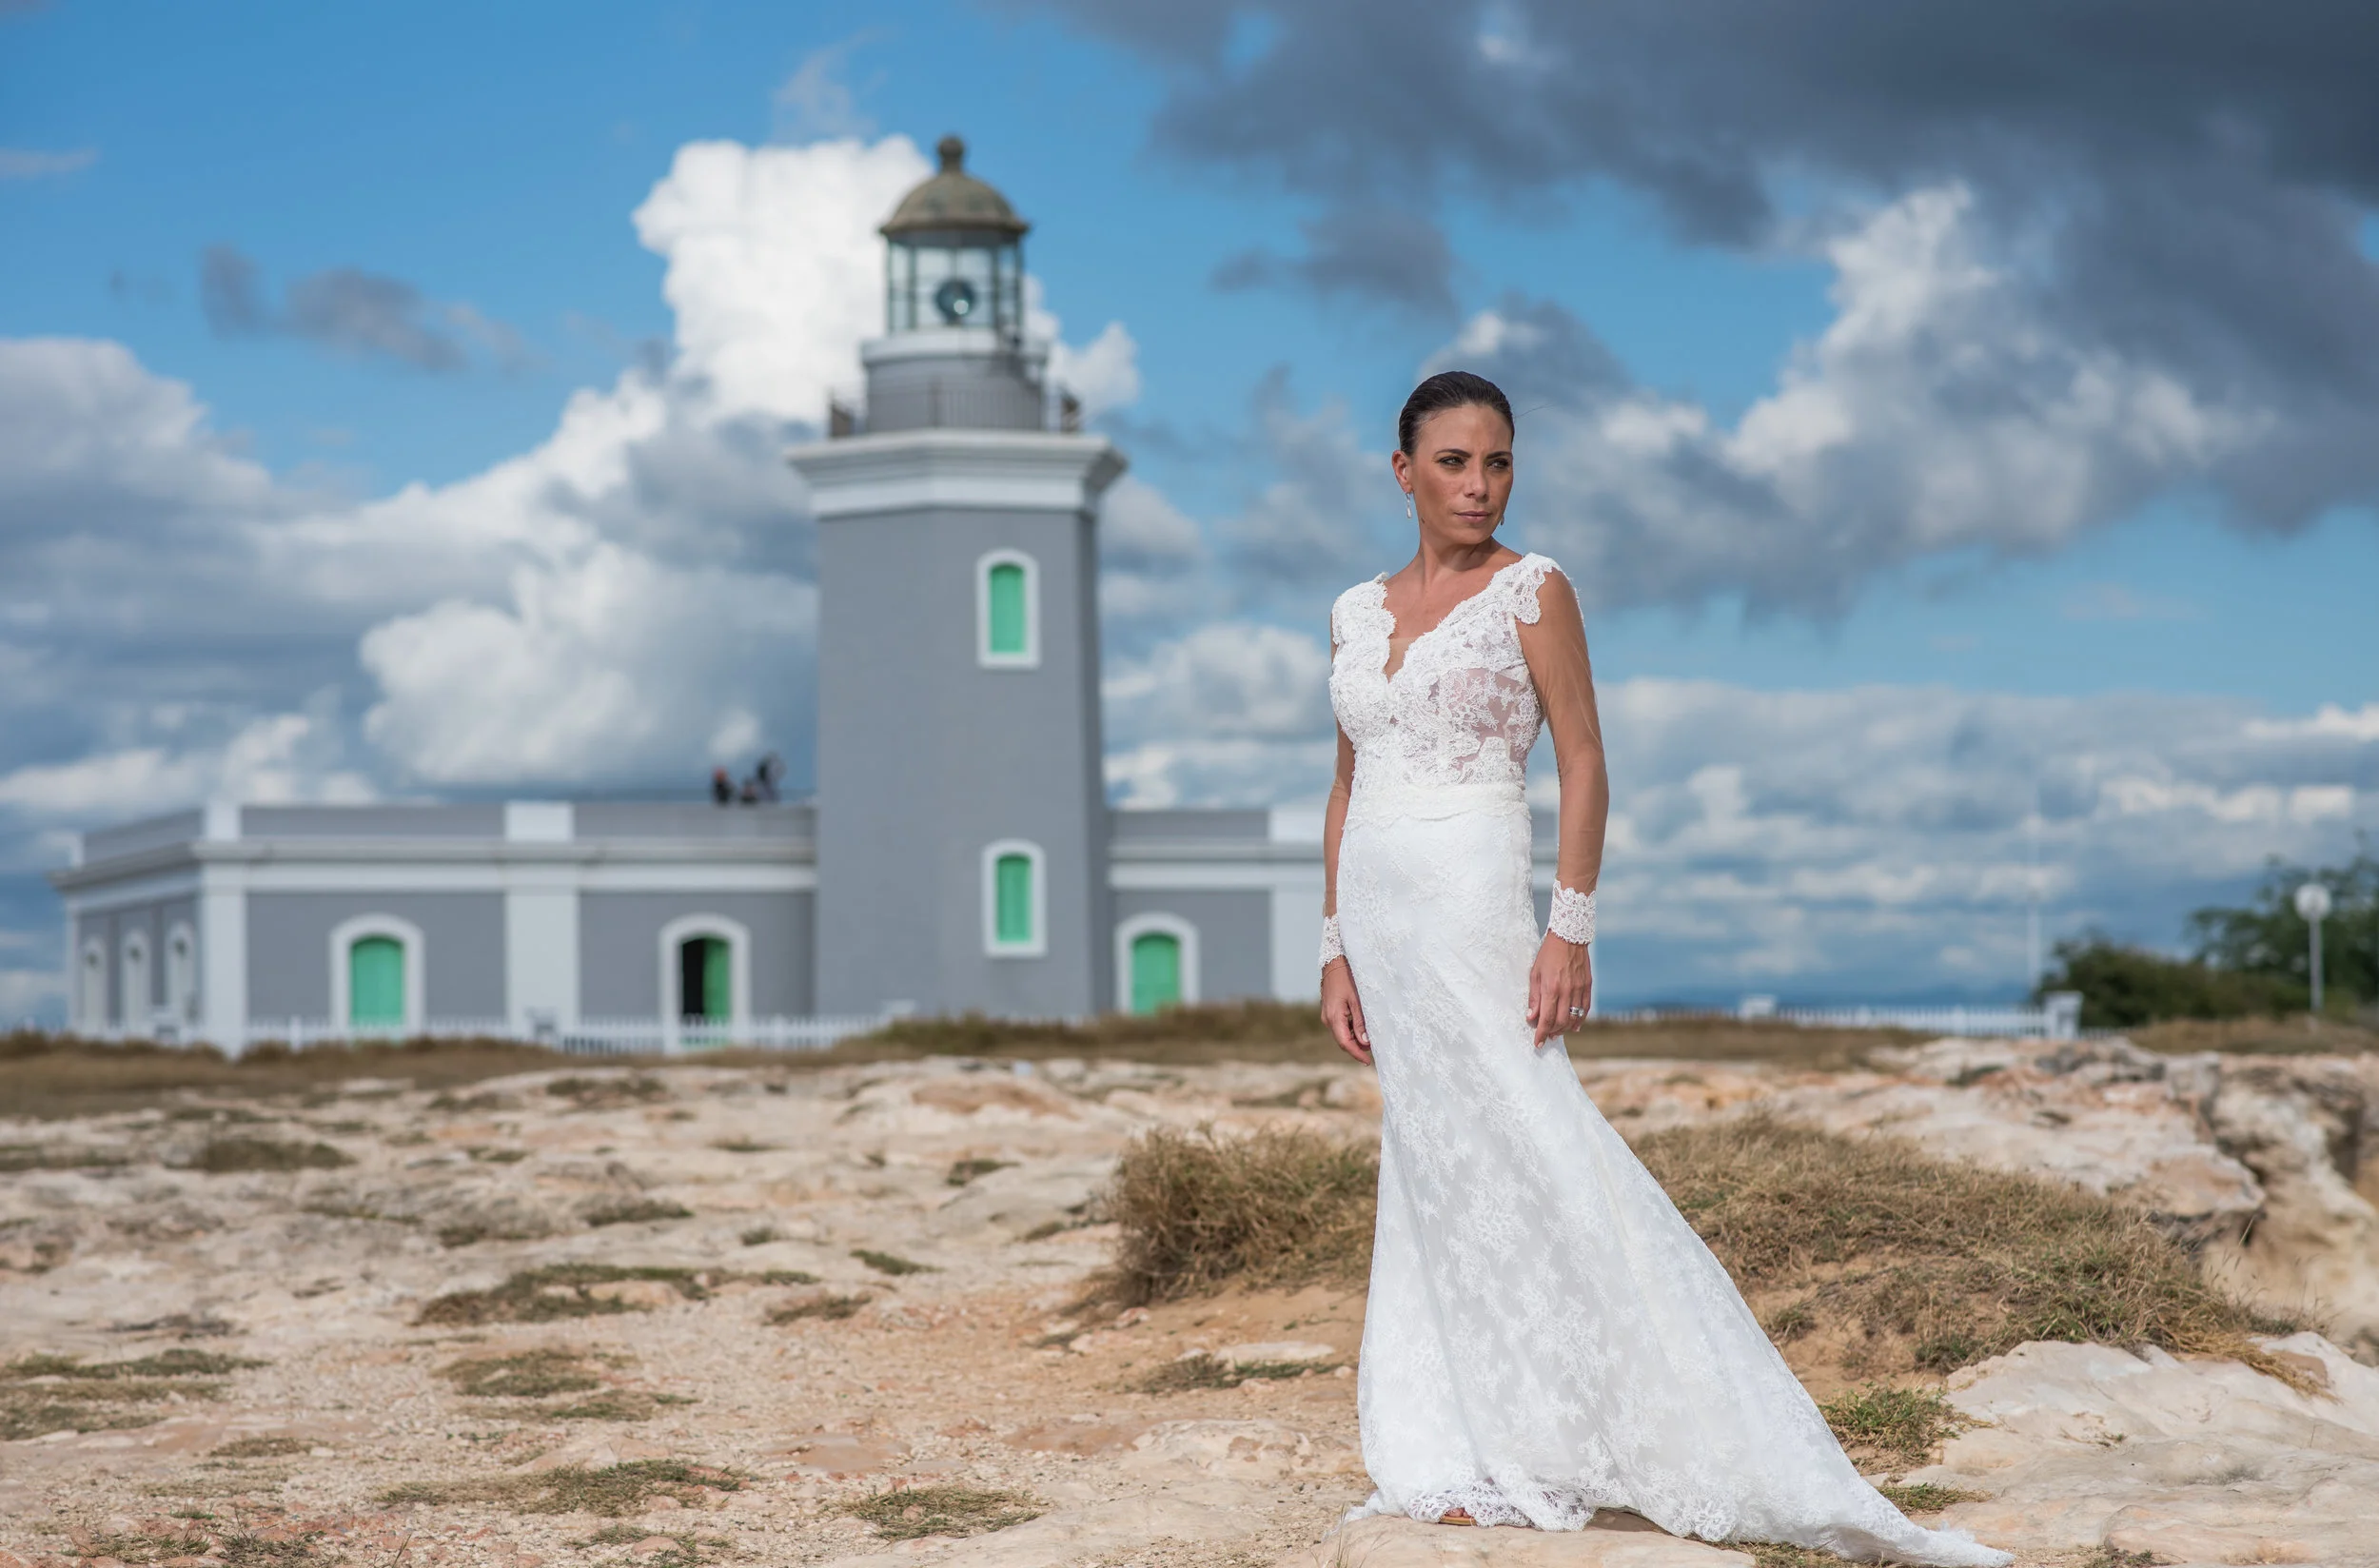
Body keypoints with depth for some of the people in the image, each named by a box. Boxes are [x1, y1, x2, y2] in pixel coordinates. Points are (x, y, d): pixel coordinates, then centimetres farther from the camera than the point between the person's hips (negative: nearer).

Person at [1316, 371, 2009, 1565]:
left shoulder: (1531, 591, -2)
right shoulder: (1356, 612, 13)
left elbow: (1584, 764, -6)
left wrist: (1569, 929, -14)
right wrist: (1334, 949, 12)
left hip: (1472, 905, -6)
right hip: (1377, 912, 6)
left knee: (1506, 1151, -10)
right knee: (1433, 1168, 6)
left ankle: (1539, 1448, -5)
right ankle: (1461, 1456, 8)